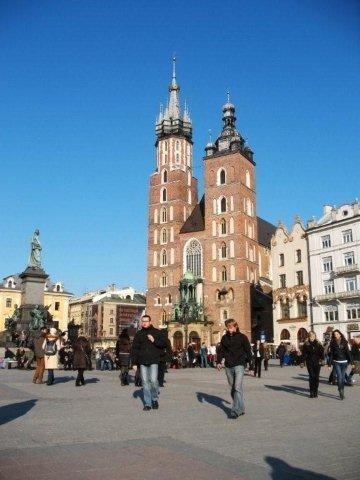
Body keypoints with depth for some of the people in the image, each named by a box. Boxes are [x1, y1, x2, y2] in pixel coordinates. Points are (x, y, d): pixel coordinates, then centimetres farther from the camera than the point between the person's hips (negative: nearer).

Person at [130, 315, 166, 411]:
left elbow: (164, 344, 1)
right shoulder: (139, 334, 10)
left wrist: (154, 341, -13)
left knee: (153, 381, -12)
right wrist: (134, 363, 5)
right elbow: (134, 349, 10)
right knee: (145, 382, 3)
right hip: (142, 362, 3)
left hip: (154, 361, -2)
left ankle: (155, 399, 13)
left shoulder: (157, 332, 5)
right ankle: (147, 403, 12)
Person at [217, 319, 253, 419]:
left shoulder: (242, 337, -2)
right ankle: (241, 409, 21)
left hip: (239, 365, -5)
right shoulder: (224, 338, 8)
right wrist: (219, 362, 0)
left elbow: (248, 351, 1)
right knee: (232, 389, 9)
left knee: (237, 387, -15)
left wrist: (250, 364, -2)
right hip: (228, 366, 5)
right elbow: (220, 350, 13)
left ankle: (236, 411, -14)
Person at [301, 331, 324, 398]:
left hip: (317, 363, 1)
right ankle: (311, 392, 1)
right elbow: (304, 354, 2)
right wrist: (302, 362, -4)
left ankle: (315, 392, 13)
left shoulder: (318, 344, 5)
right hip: (309, 363, -1)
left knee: (316, 377, 2)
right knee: (311, 377, -6)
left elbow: (322, 352, 5)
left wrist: (321, 359, -9)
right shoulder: (306, 345, 2)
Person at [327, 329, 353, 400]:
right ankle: (340, 391, -2)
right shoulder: (333, 343, 2)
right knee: (339, 377, -13)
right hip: (336, 363, -1)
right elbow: (331, 354, 3)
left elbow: (348, 352, 4)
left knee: (343, 378, 7)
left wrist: (350, 361, -2)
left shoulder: (344, 342, 3)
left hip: (344, 362, 1)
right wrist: (329, 364, 1)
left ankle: (342, 392, 20)